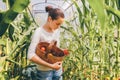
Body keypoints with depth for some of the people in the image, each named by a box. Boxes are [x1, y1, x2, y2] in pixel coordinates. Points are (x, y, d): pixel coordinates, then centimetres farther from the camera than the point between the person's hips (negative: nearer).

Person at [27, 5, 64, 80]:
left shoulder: (57, 30, 2)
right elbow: (31, 55, -25)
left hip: (57, 69, 5)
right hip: (45, 71, -5)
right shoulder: (39, 32, -16)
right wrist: (50, 65, -25)